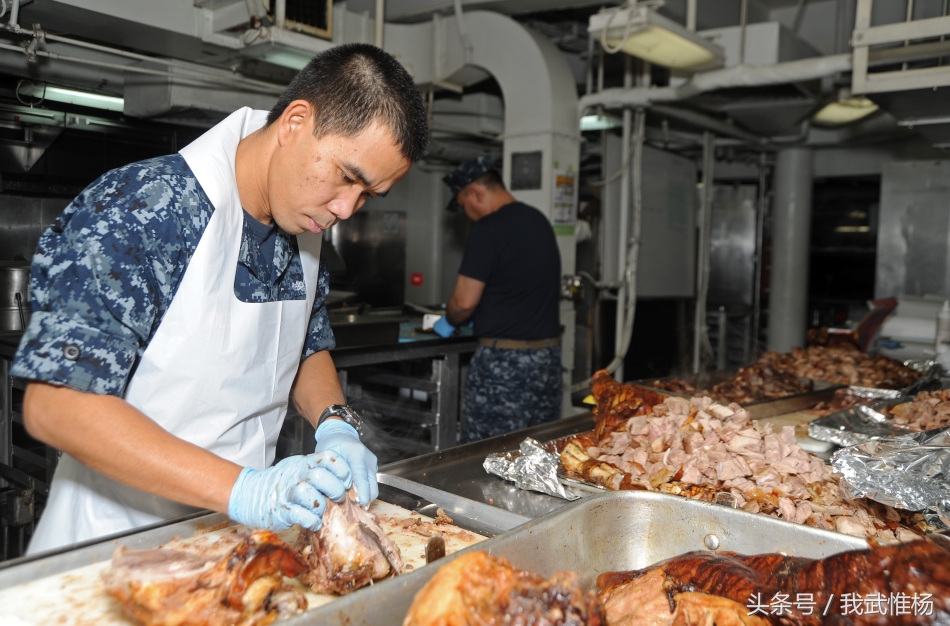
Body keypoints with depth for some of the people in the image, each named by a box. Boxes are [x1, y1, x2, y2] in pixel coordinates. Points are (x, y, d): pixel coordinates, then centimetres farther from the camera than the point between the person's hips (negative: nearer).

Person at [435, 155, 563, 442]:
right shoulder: (540, 220, 12)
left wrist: (448, 322, 6)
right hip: (549, 353, 8)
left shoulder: (489, 228, -13)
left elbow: (465, 301, -15)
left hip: (504, 360, -8)